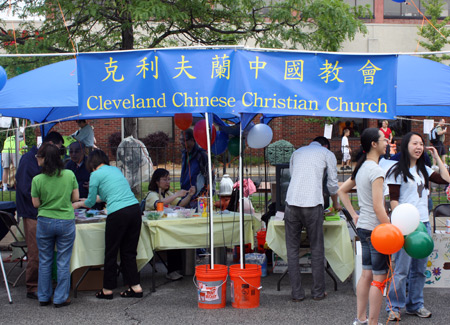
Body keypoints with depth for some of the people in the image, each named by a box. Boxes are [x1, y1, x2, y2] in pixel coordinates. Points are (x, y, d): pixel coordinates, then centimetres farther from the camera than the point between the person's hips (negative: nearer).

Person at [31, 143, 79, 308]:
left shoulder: (37, 180, -11)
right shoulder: (70, 175, -7)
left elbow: (36, 204, -3)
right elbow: (75, 198, 0)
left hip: (45, 222, 0)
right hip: (66, 222, 0)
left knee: (45, 261, 14)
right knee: (63, 262, 8)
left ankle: (44, 297, 23)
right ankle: (60, 298, 12)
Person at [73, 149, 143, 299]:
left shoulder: (96, 175, 2)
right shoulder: (116, 169, 22)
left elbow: (90, 202, 12)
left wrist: (78, 204, 34)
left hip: (118, 214, -6)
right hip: (135, 209, 6)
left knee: (111, 252, 8)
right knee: (128, 251, 15)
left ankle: (108, 289, 18)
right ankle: (135, 287, 14)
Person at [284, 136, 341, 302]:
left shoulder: (297, 152, 25)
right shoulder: (327, 154, 15)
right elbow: (332, 183, 17)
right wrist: (335, 204, 34)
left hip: (291, 202, 3)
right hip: (313, 204, -3)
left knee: (292, 249, 8)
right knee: (317, 249, 8)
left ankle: (297, 293, 8)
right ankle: (318, 291, 15)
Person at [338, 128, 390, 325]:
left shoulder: (361, 168, 11)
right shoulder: (376, 170, -17)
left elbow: (341, 191, 22)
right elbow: (378, 207, -21)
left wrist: (354, 215, 20)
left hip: (363, 227, 9)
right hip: (376, 229, -9)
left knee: (367, 274, 16)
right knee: (380, 278, -1)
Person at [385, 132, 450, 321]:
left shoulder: (424, 170, 15)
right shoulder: (397, 171, -5)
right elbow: (393, 200, -9)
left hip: (423, 223, 7)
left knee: (420, 268, 12)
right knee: (402, 269, -5)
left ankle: (415, 304, 23)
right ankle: (393, 307, 7)